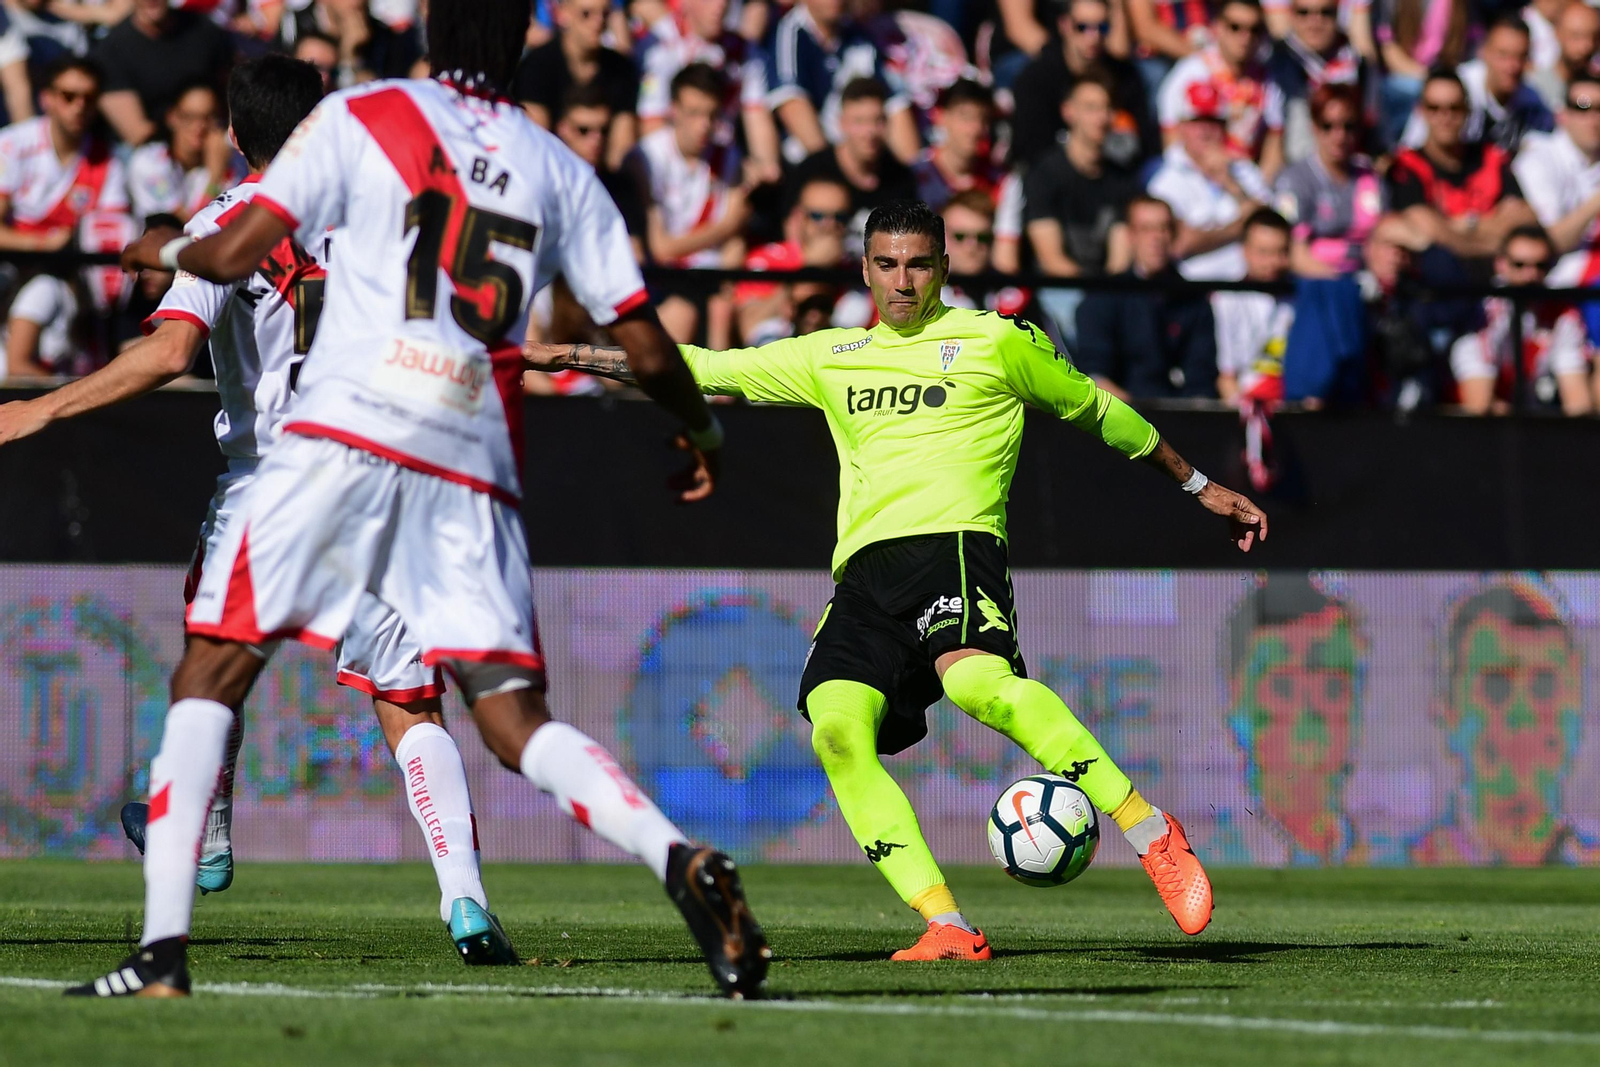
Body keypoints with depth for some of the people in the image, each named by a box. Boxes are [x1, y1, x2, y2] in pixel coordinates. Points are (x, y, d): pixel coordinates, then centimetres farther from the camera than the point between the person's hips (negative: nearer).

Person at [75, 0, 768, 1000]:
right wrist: (704, 431, 37)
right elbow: (645, 344, 17)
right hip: (473, 466, 3)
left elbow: (236, 254, 1)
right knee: (515, 718, 5)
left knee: (211, 674, 3)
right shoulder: (562, 171, 16)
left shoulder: (360, 118, 6)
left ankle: (164, 948, -7)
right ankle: (682, 860, -20)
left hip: (345, 436, -3)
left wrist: (164, 251, 24)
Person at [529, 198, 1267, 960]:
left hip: (951, 544, -5)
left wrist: (1198, 485, 29)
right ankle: (947, 928, -25)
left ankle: (1151, 833, -29)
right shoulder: (831, 359, 25)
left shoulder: (995, 342, 14)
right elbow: (703, 370, 30)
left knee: (977, 683, -36)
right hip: (865, 571, 5)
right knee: (837, 730, -23)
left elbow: (1096, 410, 24)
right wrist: (572, 357, 27)